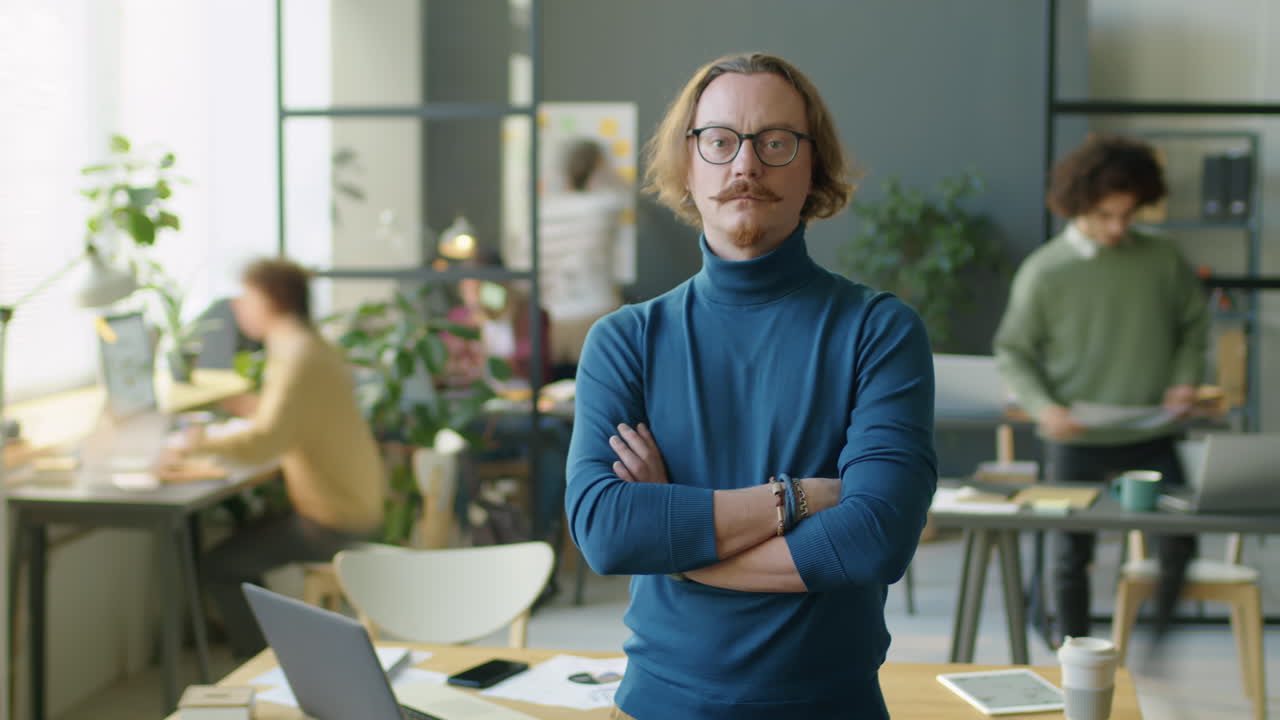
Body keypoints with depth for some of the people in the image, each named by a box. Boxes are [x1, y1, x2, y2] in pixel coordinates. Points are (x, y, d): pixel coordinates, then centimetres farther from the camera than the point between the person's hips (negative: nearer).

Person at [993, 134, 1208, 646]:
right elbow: (1012, 352, -1)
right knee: (1073, 554, 7)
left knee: (1179, 545, 1)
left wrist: (1185, 381, -4)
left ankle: (1159, 638, 25)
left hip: (1151, 437, 2)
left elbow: (1193, 325, 13)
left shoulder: (1162, 261, -1)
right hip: (1075, 443, -2)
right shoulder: (1044, 271, -7)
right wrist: (1044, 408, -16)